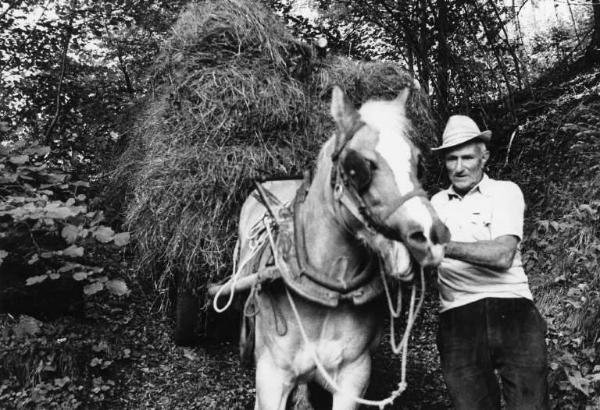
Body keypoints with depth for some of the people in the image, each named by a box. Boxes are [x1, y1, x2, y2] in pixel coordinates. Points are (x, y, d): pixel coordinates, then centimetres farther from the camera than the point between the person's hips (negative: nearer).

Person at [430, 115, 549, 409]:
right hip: (458, 319, 3)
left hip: (513, 310, -2)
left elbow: (502, 256, -12)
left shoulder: (506, 191, 4)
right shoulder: (437, 203, 15)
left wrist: (445, 246, -21)